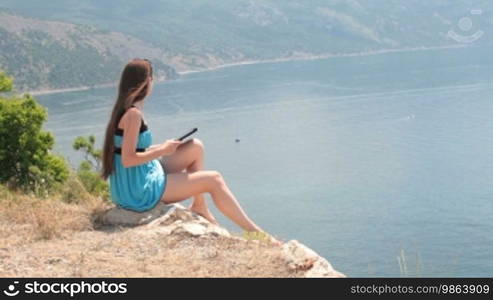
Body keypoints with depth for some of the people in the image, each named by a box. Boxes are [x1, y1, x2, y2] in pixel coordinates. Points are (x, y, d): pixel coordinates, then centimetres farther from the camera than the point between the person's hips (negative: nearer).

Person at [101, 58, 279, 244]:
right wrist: (162, 150, -14)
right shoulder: (133, 114, -20)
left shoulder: (123, 109, 9)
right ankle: (254, 232, 2)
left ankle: (199, 207, 18)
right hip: (140, 192, -10)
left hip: (131, 185, 10)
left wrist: (162, 147, 7)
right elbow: (128, 160, -25)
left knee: (196, 147, 15)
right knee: (214, 180, -5)